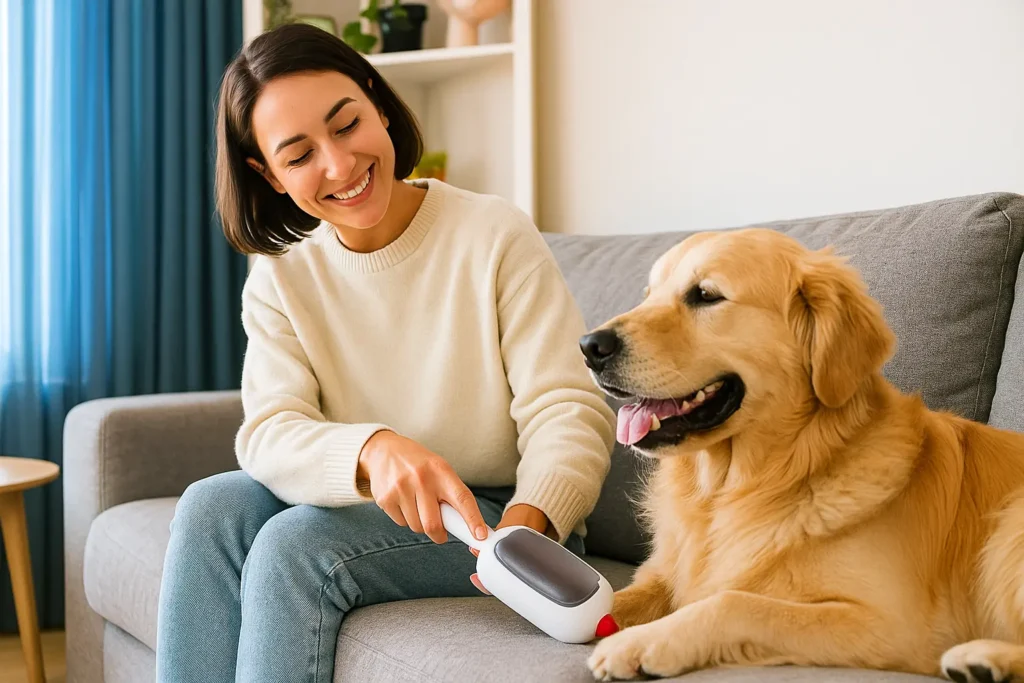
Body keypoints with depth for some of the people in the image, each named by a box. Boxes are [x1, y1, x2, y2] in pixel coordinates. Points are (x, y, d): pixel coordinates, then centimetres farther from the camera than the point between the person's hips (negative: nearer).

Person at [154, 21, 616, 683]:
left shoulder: (497, 237, -12)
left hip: (499, 512, -4)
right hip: (370, 507, 4)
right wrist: (372, 450, -37)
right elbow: (268, 430, -14)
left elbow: (567, 407, -17)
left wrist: (530, 517, -38)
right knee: (213, 507, -20)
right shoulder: (280, 280, 0)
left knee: (296, 543, -25)